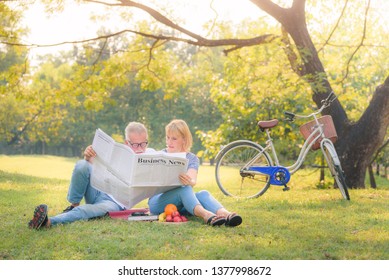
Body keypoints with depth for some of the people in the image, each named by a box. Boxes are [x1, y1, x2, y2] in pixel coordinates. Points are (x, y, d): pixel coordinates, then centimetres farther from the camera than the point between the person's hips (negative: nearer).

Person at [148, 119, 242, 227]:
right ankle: (205, 214, -59)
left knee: (203, 194, -27)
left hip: (180, 204, 2)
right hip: (158, 200, -2)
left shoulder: (191, 158, 9)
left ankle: (225, 214, -57)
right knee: (184, 189, -31)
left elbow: (193, 181, -12)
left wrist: (190, 182, -39)